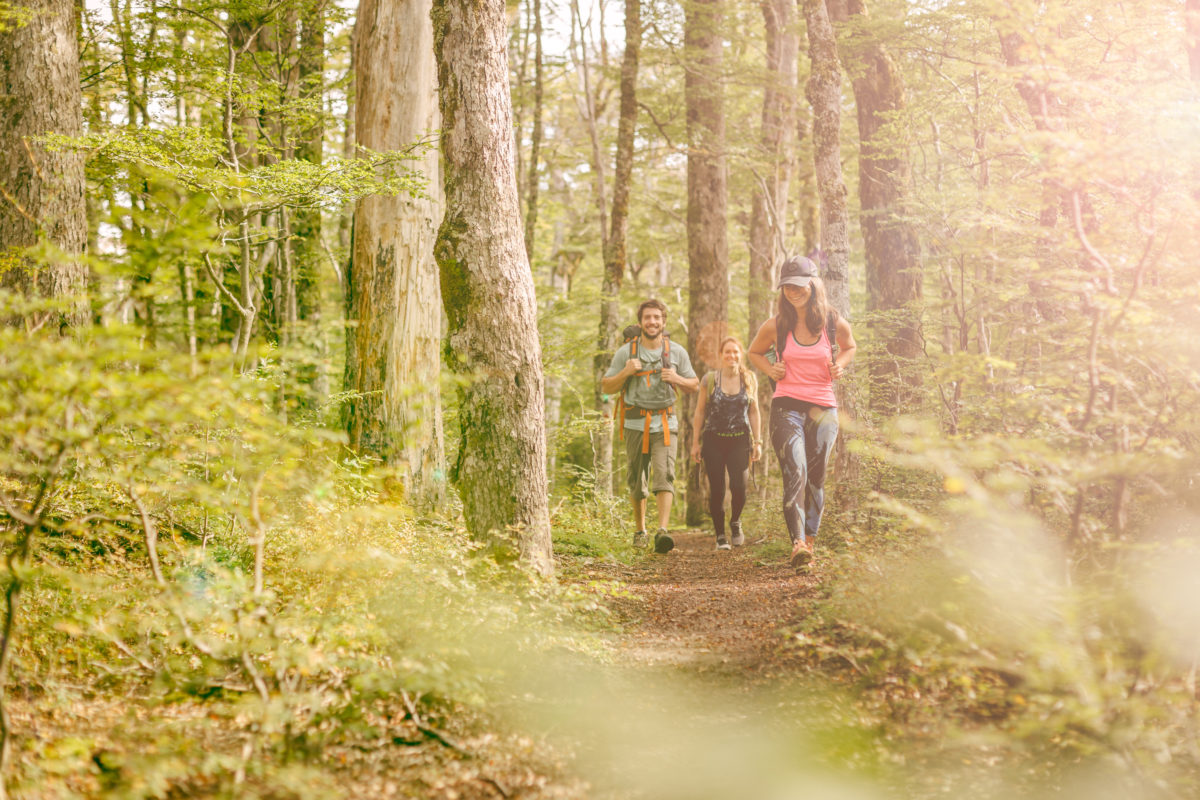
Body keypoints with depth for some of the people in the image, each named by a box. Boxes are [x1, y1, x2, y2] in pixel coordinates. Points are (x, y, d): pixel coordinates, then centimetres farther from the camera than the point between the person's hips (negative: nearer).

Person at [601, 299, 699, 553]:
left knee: (664, 475, -17)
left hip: (665, 424, -1)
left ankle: (662, 532, -27)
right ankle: (640, 530, 27)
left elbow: (694, 385, 13)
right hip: (635, 424, 1)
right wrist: (625, 373, -14)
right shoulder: (625, 352, 2)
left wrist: (676, 379, -9)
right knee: (636, 481, 9)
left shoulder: (677, 352, 4)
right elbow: (606, 387, 5)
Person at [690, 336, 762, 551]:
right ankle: (720, 535, 11)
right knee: (717, 490, -4)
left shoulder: (749, 380, 5)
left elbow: (754, 413, 11)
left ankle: (735, 522, 15)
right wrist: (695, 442, 3)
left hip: (739, 441, 0)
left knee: (738, 487, -15)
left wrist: (757, 442, 7)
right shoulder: (709, 380, 1)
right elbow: (700, 412, 6)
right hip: (713, 441, 0)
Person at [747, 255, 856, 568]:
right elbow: (755, 352, 19)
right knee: (795, 474, -20)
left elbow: (849, 346, 23)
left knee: (815, 479, 8)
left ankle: (810, 540, 24)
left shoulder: (834, 323, 1)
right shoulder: (776, 326, 0)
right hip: (786, 407, -2)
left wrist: (840, 365, 2)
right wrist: (770, 369, -1)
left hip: (823, 409, 2)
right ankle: (797, 543, -28)